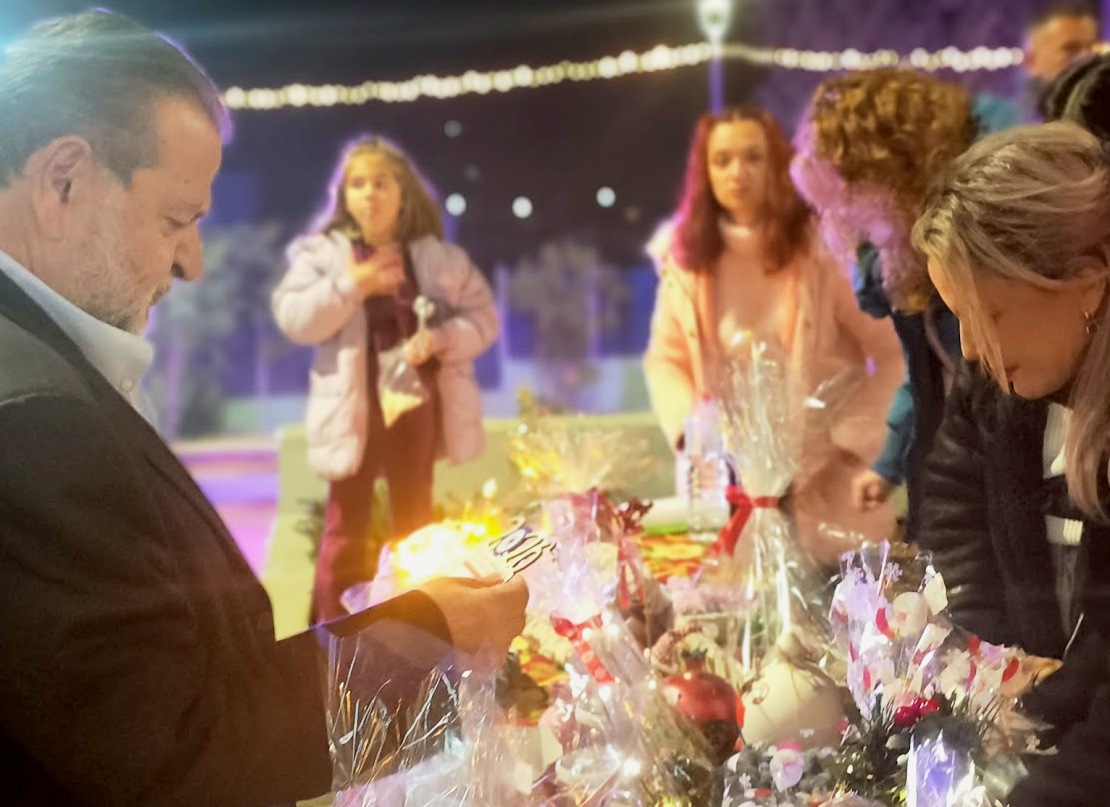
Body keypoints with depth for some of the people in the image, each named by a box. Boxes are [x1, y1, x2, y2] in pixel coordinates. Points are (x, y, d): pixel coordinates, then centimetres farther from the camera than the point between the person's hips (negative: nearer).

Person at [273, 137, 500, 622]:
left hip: (417, 402, 2)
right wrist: (351, 285, -20)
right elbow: (293, 319, -11)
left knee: (415, 521, 14)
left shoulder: (438, 255, 3)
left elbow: (483, 317, 1)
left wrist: (439, 338, -17)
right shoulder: (322, 252, -1)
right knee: (347, 526, 4)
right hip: (354, 407, -2)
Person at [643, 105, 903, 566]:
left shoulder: (822, 248, -9)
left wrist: (852, 441, -13)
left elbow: (894, 354, -7)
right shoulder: (684, 255, 2)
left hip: (824, 481, -2)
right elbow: (666, 357, 10)